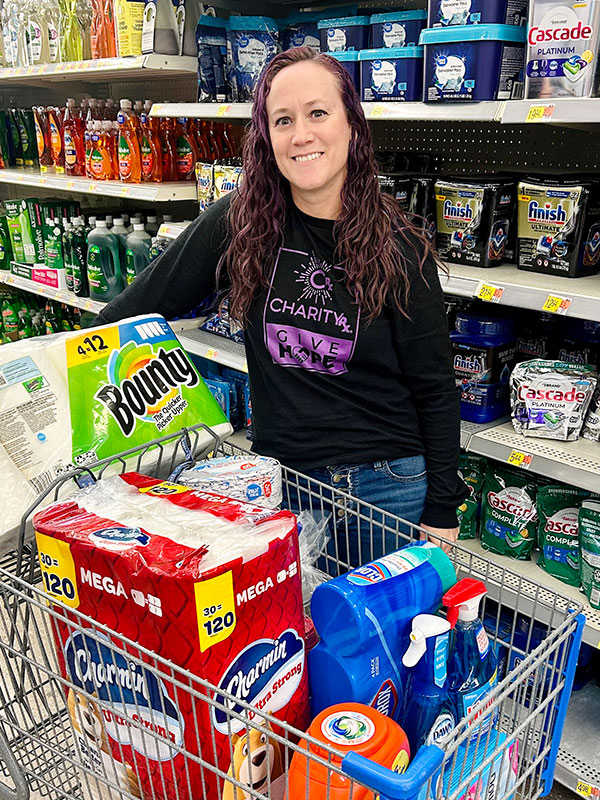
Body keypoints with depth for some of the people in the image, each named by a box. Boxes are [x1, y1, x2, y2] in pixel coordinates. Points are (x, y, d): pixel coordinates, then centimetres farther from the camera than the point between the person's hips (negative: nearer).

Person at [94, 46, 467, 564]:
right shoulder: (238, 223, -6)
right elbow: (145, 303, 5)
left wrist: (442, 511, -5)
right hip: (280, 477, 2)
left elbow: (435, 387, -5)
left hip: (388, 486, -1)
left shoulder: (399, 247, -9)